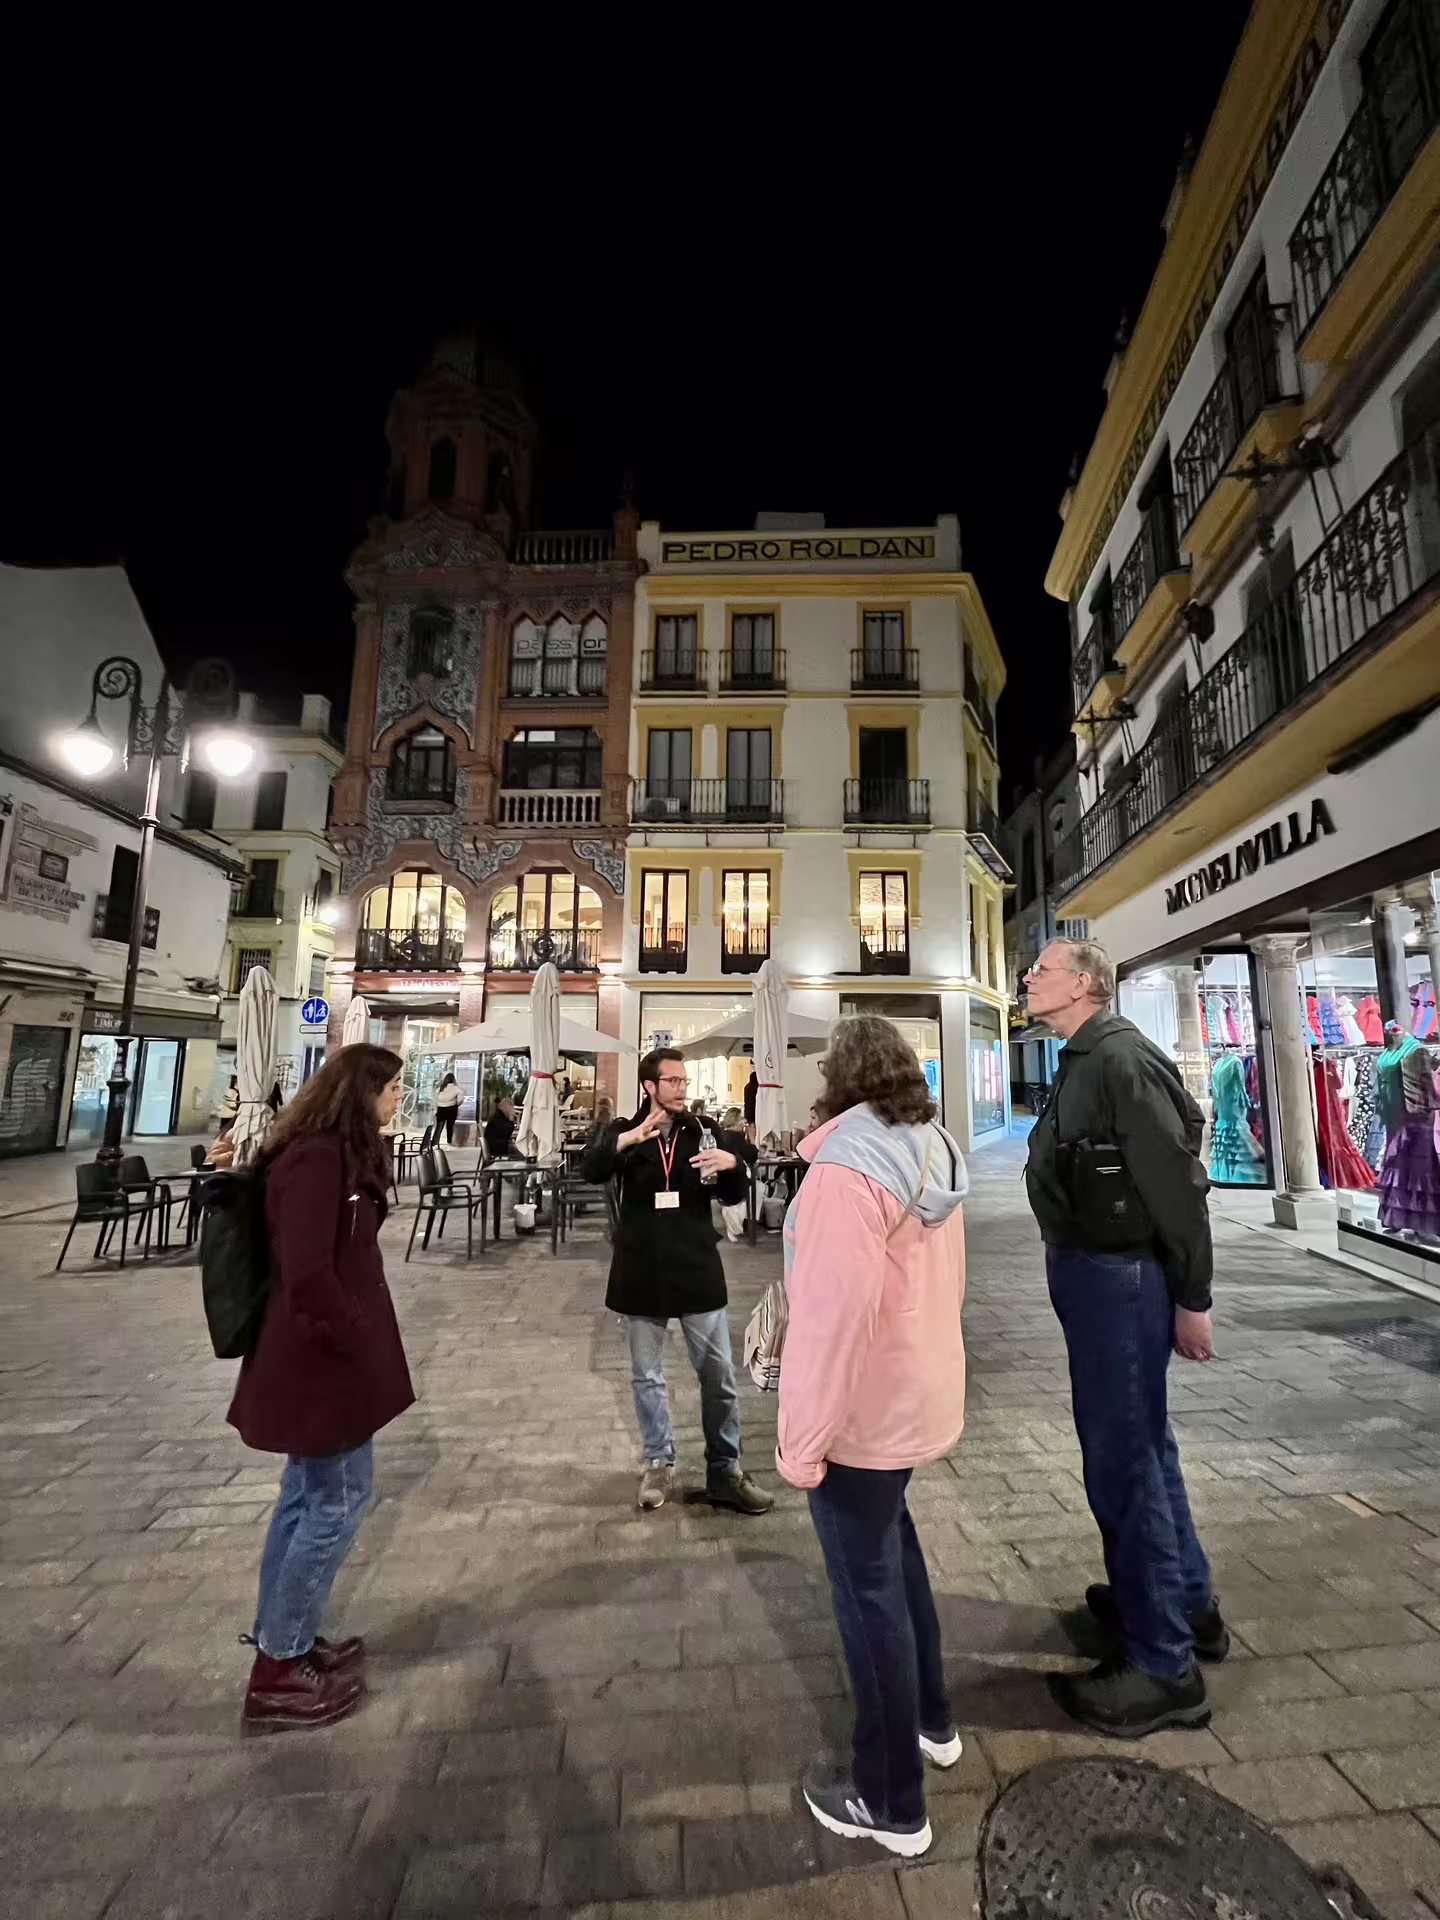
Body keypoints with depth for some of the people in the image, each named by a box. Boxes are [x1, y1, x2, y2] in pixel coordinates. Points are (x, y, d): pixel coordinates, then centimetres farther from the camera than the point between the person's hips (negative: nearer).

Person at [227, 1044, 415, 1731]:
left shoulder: (335, 1153, 7)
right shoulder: (316, 1159, -24)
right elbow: (306, 1272, -27)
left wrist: (355, 1338, 10)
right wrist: (353, 1341, -15)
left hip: (317, 1354, 10)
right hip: (324, 1358, -10)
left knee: (307, 1495, 21)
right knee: (339, 1498, 5)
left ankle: (284, 1643, 37)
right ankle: (278, 1673, 22)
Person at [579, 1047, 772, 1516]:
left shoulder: (703, 1133, 2)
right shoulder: (625, 1131, -2)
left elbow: (732, 1198, 1)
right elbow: (590, 1170, -20)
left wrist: (732, 1164, -22)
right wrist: (626, 1140, -38)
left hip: (697, 1271, 1)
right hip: (641, 1274, -1)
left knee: (719, 1376, 8)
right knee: (647, 1376, 14)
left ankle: (725, 1472, 24)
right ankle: (659, 1464, 33)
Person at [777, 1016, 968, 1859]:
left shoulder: (849, 1164, -26)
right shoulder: (934, 1152, 0)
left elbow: (835, 1313, -28)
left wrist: (804, 1438, -19)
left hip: (862, 1411, -8)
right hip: (922, 1392, 9)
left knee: (869, 1590, 11)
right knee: (893, 1543, 29)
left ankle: (891, 1803, 32)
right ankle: (933, 1719, 49)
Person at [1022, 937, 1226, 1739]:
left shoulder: (1123, 1059, -20)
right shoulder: (1084, 1063, 9)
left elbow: (1176, 1183, -21)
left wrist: (1191, 1300, -16)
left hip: (1121, 1278, -10)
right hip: (1090, 1271, 10)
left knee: (1122, 1460, 3)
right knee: (1142, 1445, 23)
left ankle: (1164, 1667, 22)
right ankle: (1188, 1605, 43)